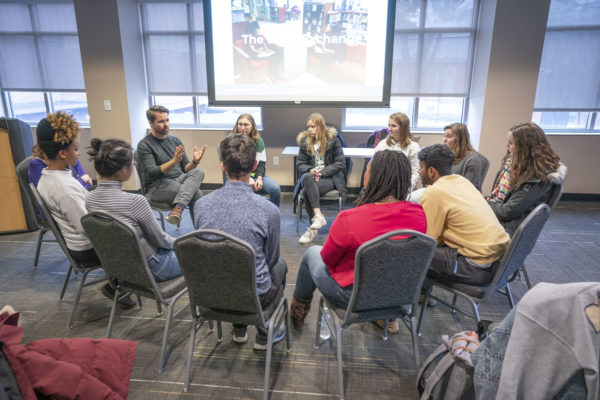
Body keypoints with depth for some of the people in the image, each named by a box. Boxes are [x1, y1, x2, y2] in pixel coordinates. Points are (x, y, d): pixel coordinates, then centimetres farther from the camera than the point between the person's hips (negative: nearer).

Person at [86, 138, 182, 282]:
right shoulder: (135, 201, -30)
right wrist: (175, 242, 6)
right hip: (149, 269, -7)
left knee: (174, 244, 29)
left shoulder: (90, 199, -8)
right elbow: (160, 240, -17)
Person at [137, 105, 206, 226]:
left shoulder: (175, 140, 14)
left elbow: (186, 169, 13)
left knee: (198, 172, -29)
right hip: (157, 187, -5)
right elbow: (152, 173, -16)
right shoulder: (144, 145, -4)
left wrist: (194, 161, -11)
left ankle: (178, 208, -46)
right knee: (196, 193, -30)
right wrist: (174, 161, -30)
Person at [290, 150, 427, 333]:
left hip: (353, 296, -4)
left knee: (311, 253, 20)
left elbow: (327, 258, -13)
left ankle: (297, 311, 42)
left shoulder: (349, 220, -31)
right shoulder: (419, 215, -17)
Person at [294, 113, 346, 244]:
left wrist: (321, 173, -13)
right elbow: (299, 164, 8)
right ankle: (318, 216, -36)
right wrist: (310, 170, -15)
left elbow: (340, 164, -3)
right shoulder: (304, 141, 9)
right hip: (309, 175, 3)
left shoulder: (333, 139, 0)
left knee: (308, 191, -32)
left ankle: (313, 229, -25)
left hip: (329, 177, -3)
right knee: (307, 178, -35)